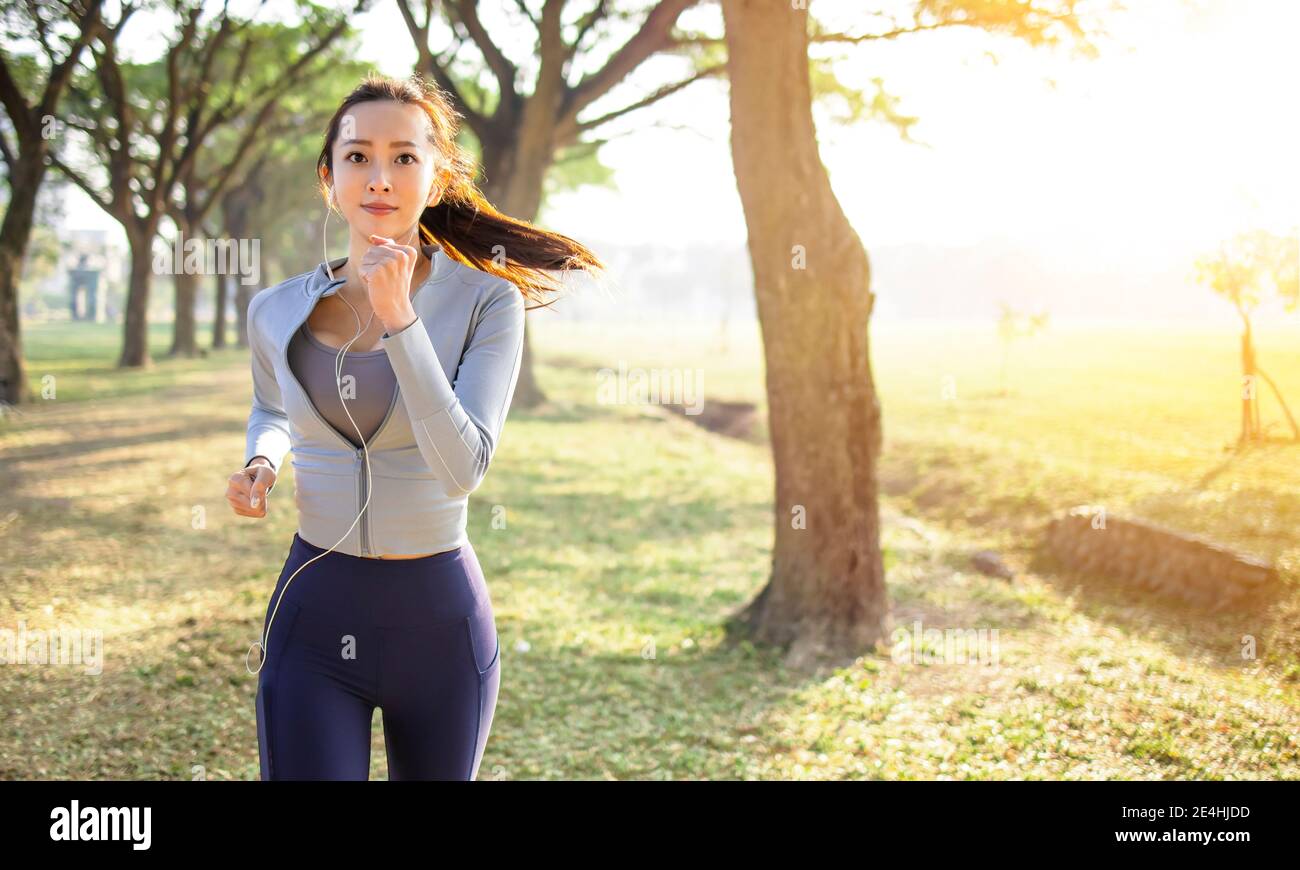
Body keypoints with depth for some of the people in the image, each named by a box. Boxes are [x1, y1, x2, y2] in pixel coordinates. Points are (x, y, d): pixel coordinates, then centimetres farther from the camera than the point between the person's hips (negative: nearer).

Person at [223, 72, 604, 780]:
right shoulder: (277, 312, -1)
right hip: (314, 613, 1)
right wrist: (259, 465, -1)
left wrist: (398, 319, -26)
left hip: (439, 614, -1)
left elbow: (463, 468, -22)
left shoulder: (485, 302, -10)